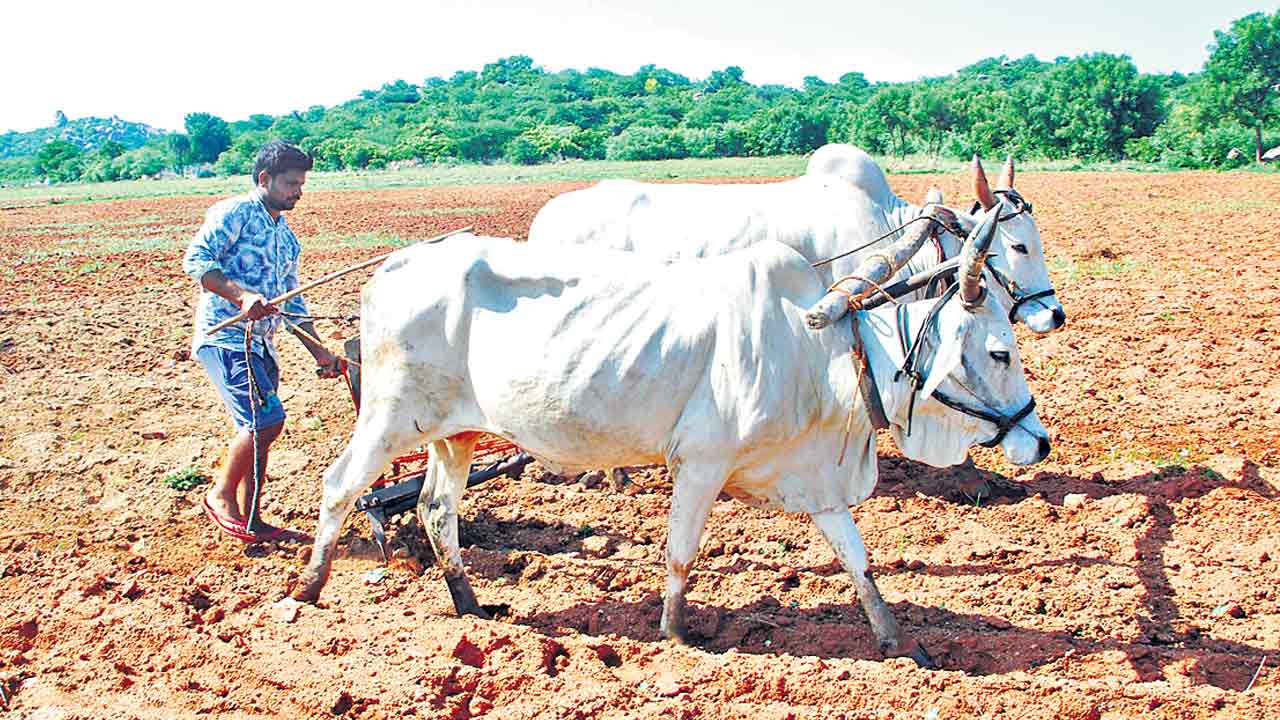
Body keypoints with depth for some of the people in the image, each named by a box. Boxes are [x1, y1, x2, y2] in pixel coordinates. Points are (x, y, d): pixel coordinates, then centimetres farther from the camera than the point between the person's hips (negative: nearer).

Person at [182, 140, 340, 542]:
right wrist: (243, 296, -27)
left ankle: (249, 521, 17)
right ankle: (221, 495, 1)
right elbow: (195, 260, -15)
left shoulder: (287, 237, 20)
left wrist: (319, 352, 16)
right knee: (266, 419, -18)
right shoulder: (233, 214, -5)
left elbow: (292, 301, 22)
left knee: (259, 431, 8)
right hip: (223, 337, -8)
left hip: (260, 343, 8)